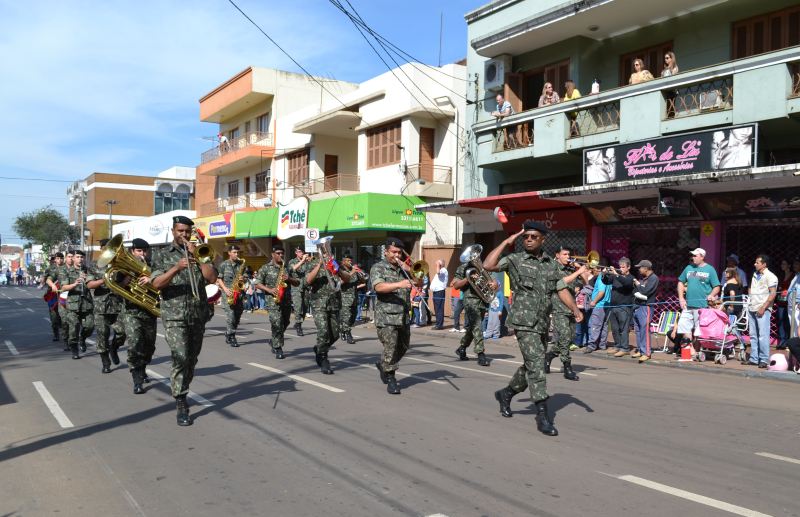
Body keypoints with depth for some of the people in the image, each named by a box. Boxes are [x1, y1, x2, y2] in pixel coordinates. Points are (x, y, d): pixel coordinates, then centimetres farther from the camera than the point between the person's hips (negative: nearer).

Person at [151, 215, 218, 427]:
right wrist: (177, 268, -23)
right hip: (174, 316, -3)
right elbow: (156, 284, -9)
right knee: (180, 359, -14)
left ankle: (180, 392, 32)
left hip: (198, 315, 3)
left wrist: (196, 256, -8)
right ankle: (181, 405, -8)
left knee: (191, 361, 11)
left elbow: (212, 278, -2)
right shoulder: (162, 255, 7)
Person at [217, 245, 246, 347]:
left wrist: (243, 279, -8)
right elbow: (219, 279, 6)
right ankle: (232, 338, -11)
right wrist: (225, 289, -8)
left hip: (239, 292, 3)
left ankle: (228, 335, 23)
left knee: (237, 316, 4)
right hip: (228, 292, -3)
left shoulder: (241, 264, 12)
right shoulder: (223, 265, 5)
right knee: (230, 315, -14)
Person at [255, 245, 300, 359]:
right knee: (277, 323, -16)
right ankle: (278, 349, -9)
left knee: (285, 323, 11)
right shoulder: (265, 268, 5)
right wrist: (269, 290, -13)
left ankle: (274, 341, 34)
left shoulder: (288, 268, 15)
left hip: (286, 300, 5)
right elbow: (257, 284, 2)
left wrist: (289, 279, -6)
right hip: (272, 300, -4)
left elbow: (297, 283, 15)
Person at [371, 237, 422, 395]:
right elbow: (379, 287, -22)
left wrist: (409, 270, -8)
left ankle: (382, 365, 38)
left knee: (403, 347, 15)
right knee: (390, 347, -9)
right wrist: (399, 284, -35)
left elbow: (420, 283, 8)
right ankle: (391, 380, 3)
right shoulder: (378, 268, -2)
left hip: (404, 317, 6)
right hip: (386, 316, -6)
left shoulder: (404, 268, 16)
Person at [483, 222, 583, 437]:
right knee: (536, 365, -11)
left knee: (532, 366, 16)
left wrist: (575, 309, -7)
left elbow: (562, 289, 9)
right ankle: (542, 416, -7)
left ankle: (506, 393, 38)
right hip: (524, 322, -6)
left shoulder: (551, 263, 13)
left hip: (542, 324, 6)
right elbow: (488, 265, -17)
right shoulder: (515, 260, -3)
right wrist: (507, 242, -13)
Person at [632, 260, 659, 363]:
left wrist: (637, 284, -4)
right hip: (637, 307, 9)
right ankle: (641, 350, 17)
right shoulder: (642, 278, 20)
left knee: (644, 329, -12)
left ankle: (646, 353, -13)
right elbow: (635, 291, 18)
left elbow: (645, 291, -18)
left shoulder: (653, 278, -7)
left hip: (646, 307, -9)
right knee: (638, 330, 10)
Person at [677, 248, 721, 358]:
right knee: (683, 324, 2)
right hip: (688, 304, 5)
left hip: (702, 305, -5)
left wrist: (711, 295, -20)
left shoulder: (710, 269, 1)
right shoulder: (689, 268, 12)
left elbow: (717, 287, 0)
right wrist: (681, 299, 7)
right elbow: (681, 282, 18)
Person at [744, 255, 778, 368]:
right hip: (752, 308, 8)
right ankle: (754, 359, 14)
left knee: (763, 335, -7)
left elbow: (773, 294, -11)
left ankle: (764, 360, -2)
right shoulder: (755, 275, 17)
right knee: (753, 335, 9)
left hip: (763, 310, -7)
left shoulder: (770, 276, -6)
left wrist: (763, 308, -16)